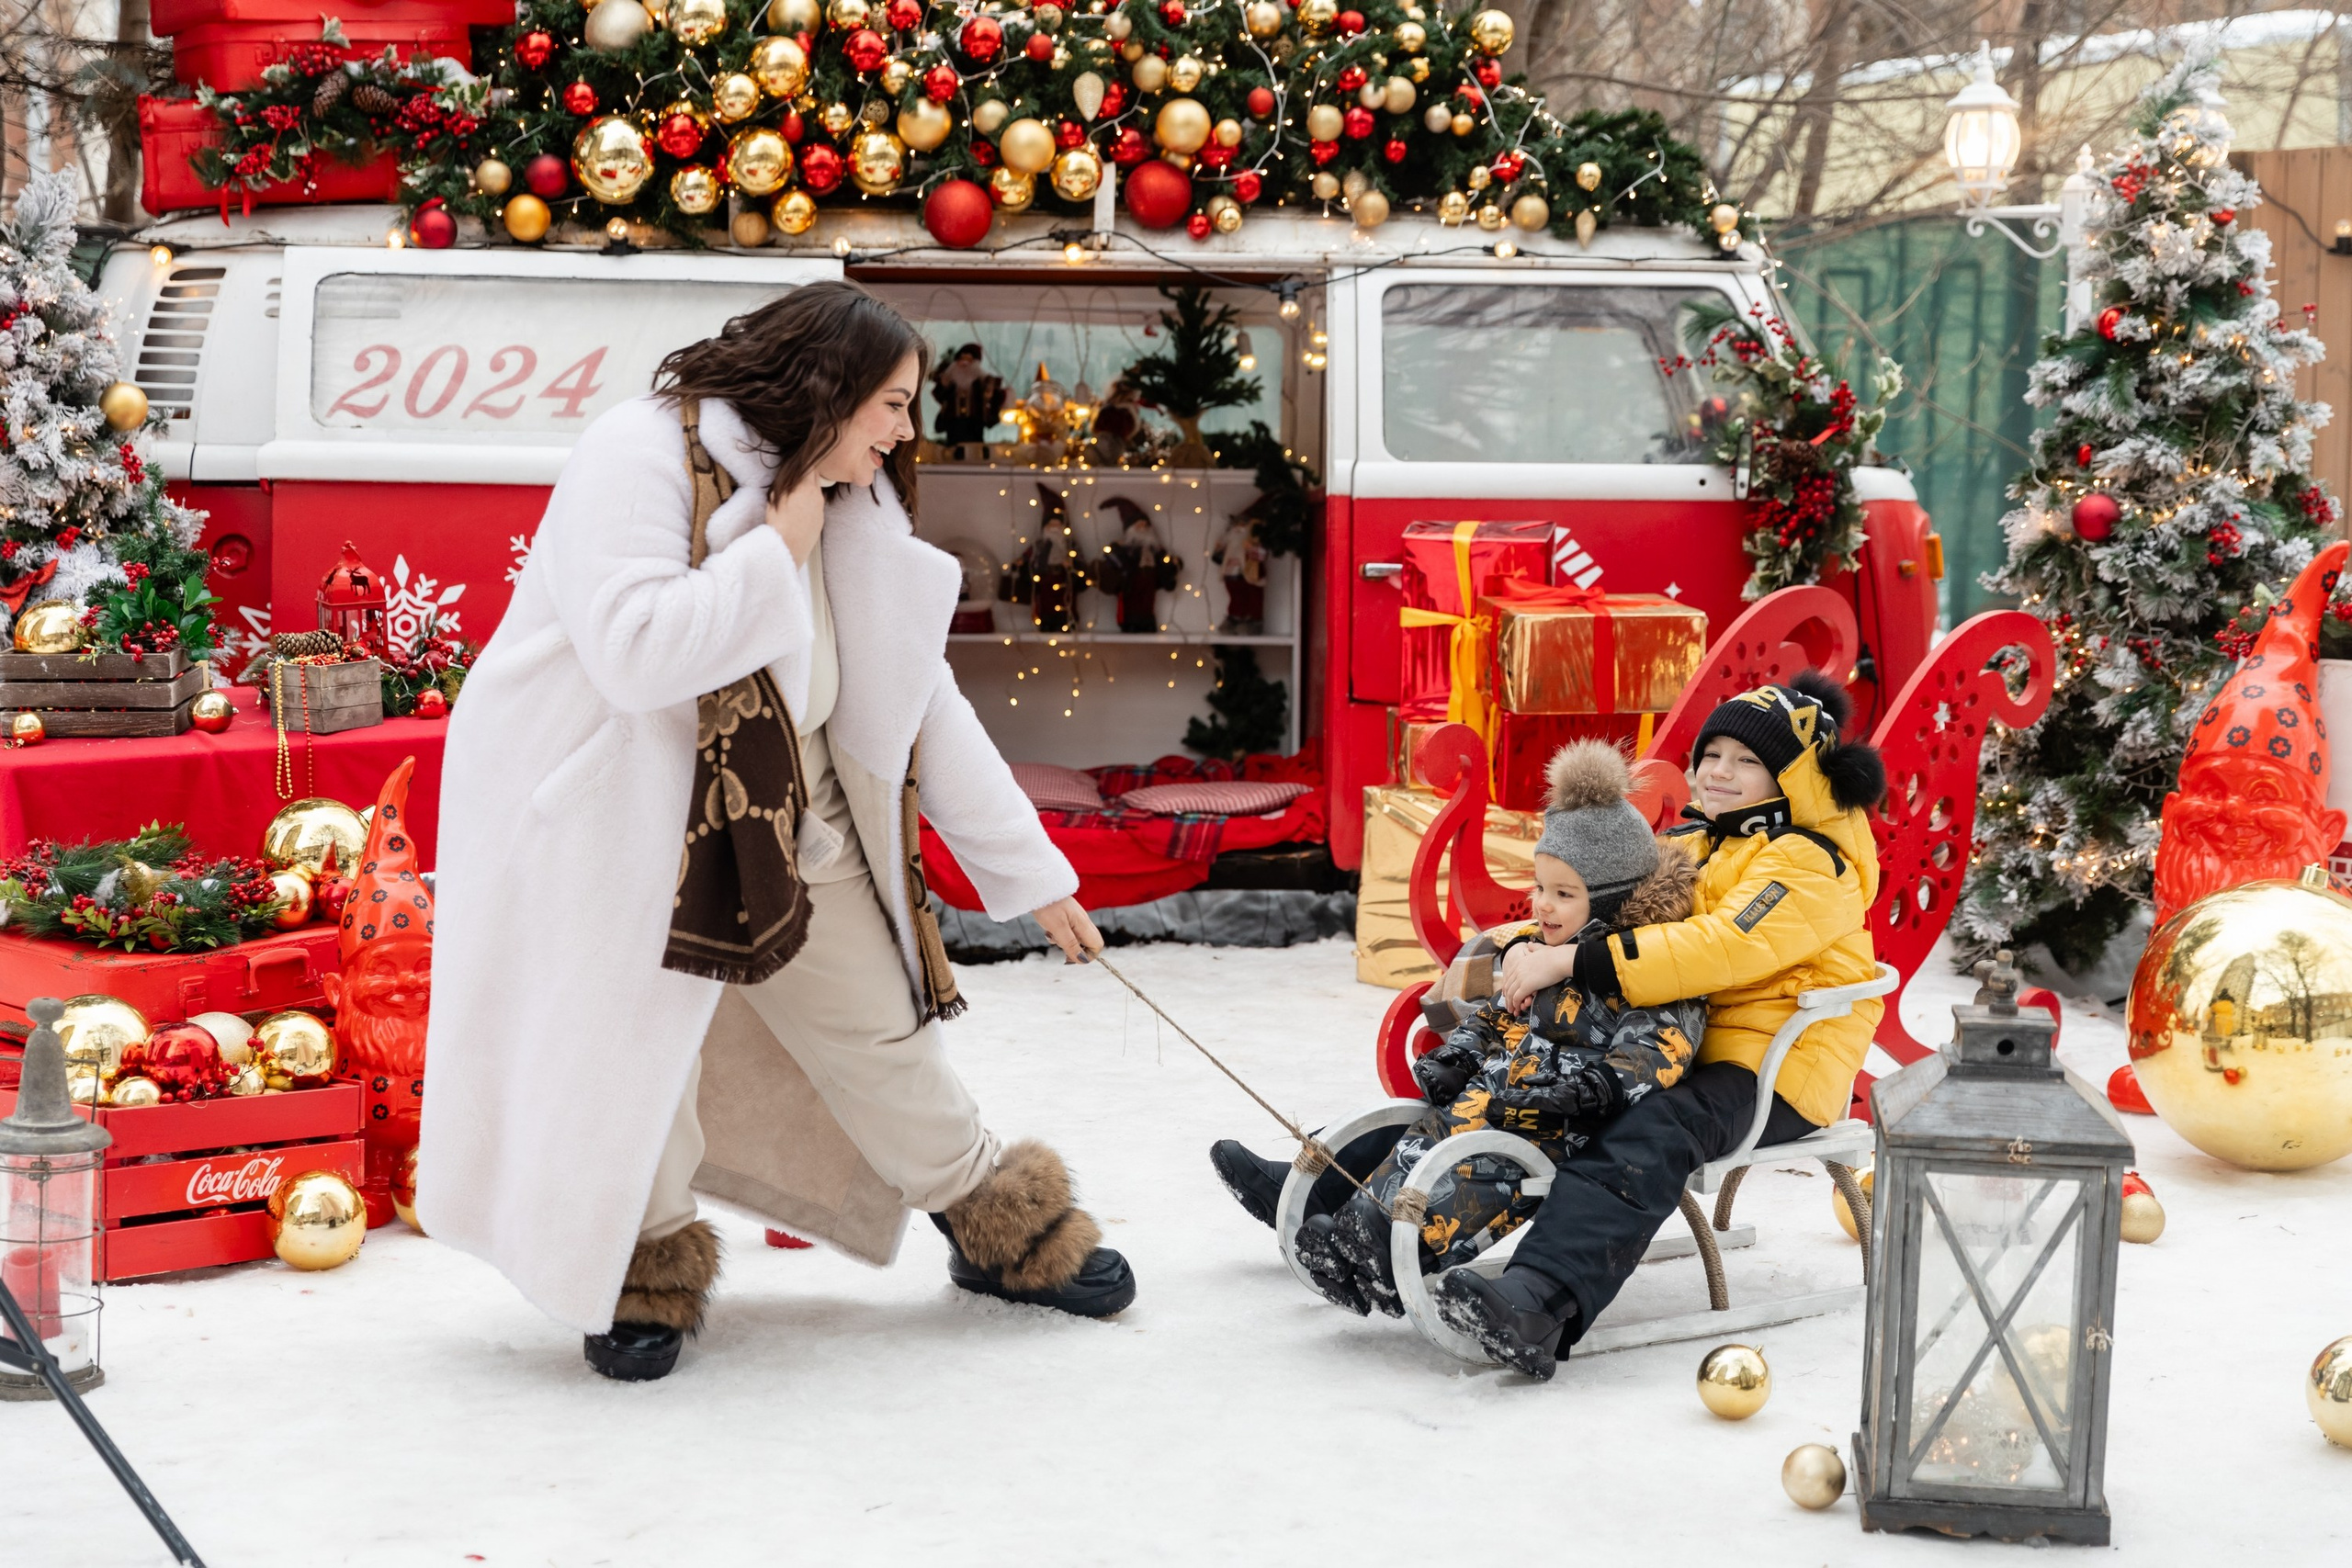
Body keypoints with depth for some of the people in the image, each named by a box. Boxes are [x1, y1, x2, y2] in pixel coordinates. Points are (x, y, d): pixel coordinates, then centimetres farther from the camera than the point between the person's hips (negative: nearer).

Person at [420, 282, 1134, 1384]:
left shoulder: (853, 516, 4)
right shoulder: (640, 457, -19)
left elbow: (924, 706, 9)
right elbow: (635, 652, -34)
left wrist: (1031, 876, 9)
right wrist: (777, 551, -24)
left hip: (785, 829, 7)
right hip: (623, 819, -6)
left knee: (879, 1028, 11)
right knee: (632, 1053, -5)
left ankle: (1001, 1230, 28)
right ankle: (643, 1260, 20)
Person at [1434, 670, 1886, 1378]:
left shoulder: (1809, 865, -11)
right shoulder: (1696, 843, 18)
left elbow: (1724, 947, -27)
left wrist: (1574, 962, -31)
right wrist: (1532, 947, -5)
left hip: (1772, 1071, -9)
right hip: (1684, 1046, 9)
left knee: (1652, 1133, -37)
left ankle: (1539, 1302, -57)